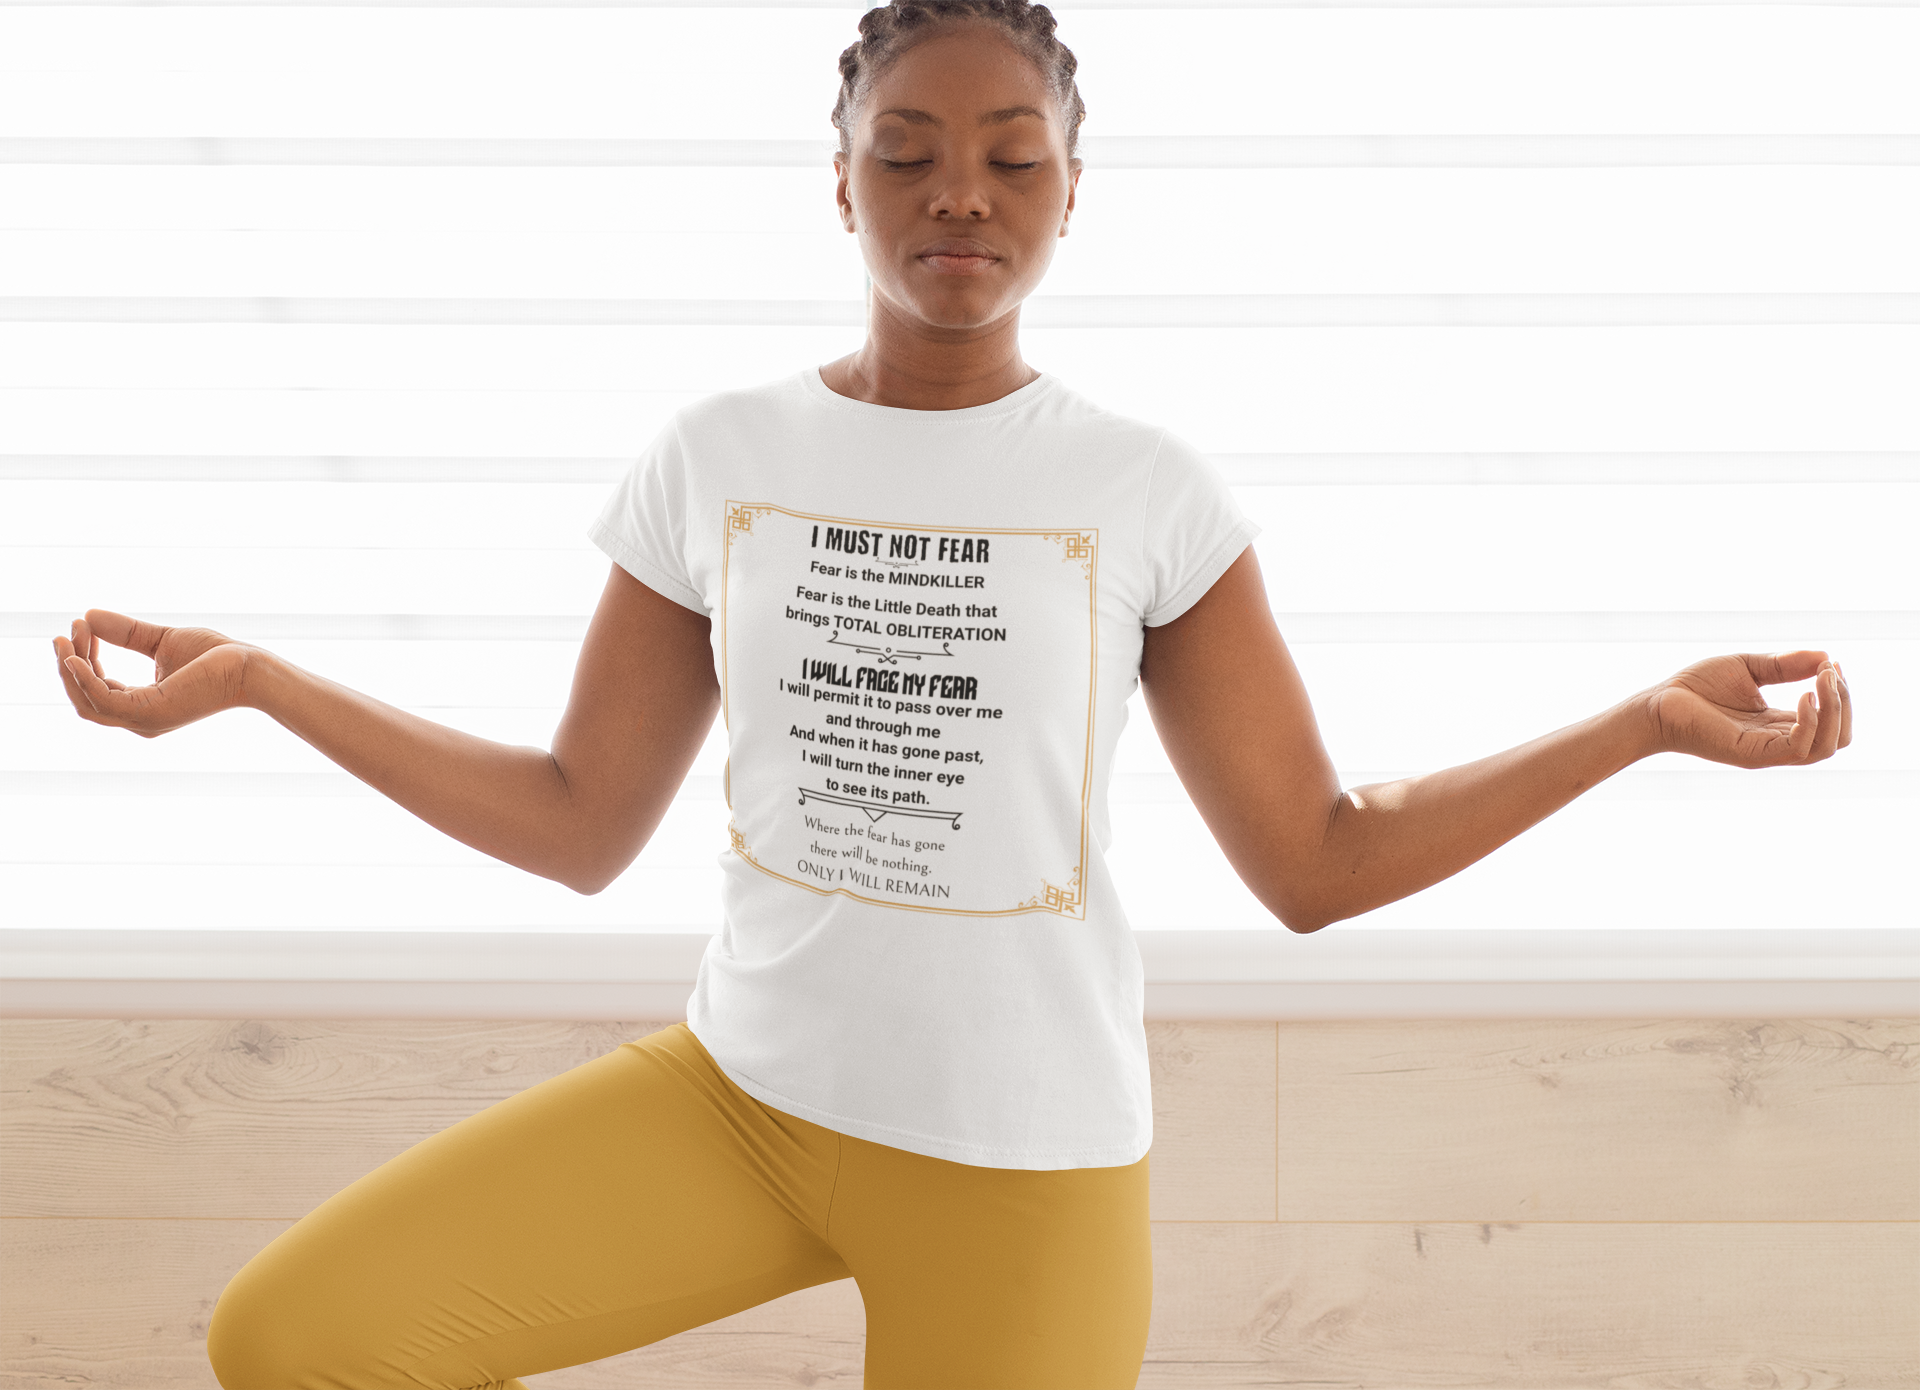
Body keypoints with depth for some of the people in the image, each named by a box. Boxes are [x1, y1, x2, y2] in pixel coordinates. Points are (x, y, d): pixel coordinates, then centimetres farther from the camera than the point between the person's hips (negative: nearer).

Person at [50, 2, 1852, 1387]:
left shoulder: (1150, 496, -4)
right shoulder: (718, 460, 1)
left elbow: (1317, 862, -1)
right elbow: (579, 827, 6)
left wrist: (1649, 720, -10)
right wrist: (248, 678, 0)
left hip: (1026, 1163, -2)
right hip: (738, 1091, 3)